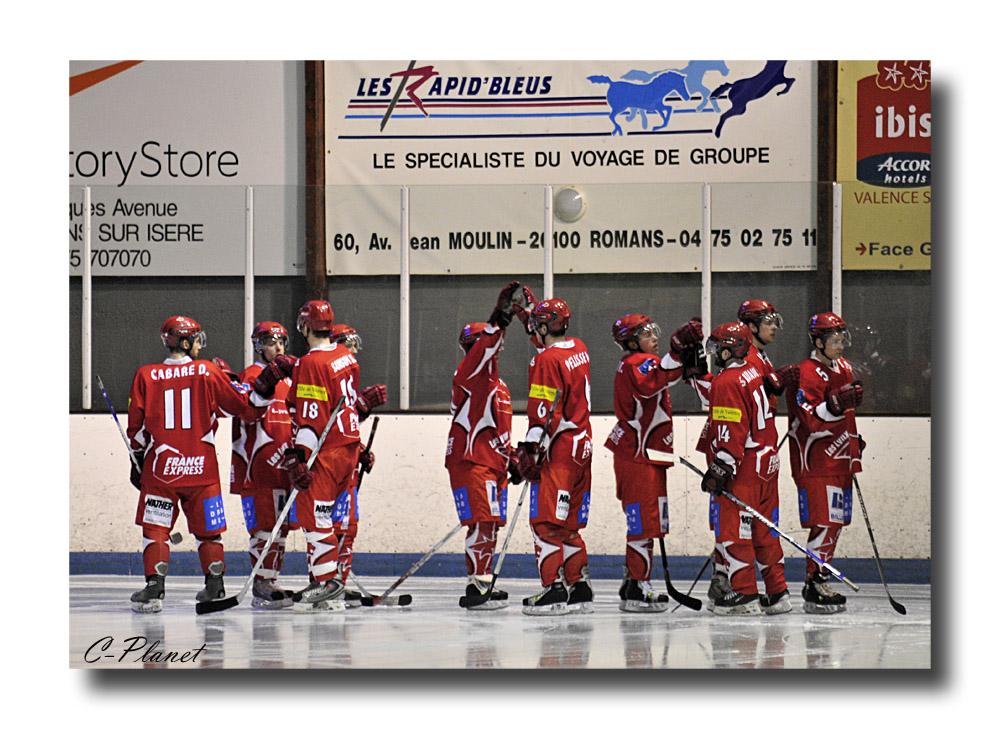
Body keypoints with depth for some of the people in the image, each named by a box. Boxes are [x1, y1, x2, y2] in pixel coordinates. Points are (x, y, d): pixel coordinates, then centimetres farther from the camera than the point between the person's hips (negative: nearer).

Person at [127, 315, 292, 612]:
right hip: (202, 467, 0)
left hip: (160, 467, 0)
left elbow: (137, 428, 5)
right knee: (208, 530, 13)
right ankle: (215, 588, 12)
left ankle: (154, 588, -2)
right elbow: (246, 407, -1)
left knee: (155, 530, 7)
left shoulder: (146, 376, 1)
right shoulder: (208, 372, -1)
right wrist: (267, 381, 2)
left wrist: (137, 463, 16)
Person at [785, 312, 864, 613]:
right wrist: (835, 405, -40)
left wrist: (853, 440, 28)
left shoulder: (844, 368, 13)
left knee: (835, 522, 12)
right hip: (815, 461, -9)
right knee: (825, 523, -13)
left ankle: (818, 581, 20)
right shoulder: (806, 374, -16)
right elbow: (813, 423, -25)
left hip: (840, 460, 9)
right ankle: (814, 586, -9)